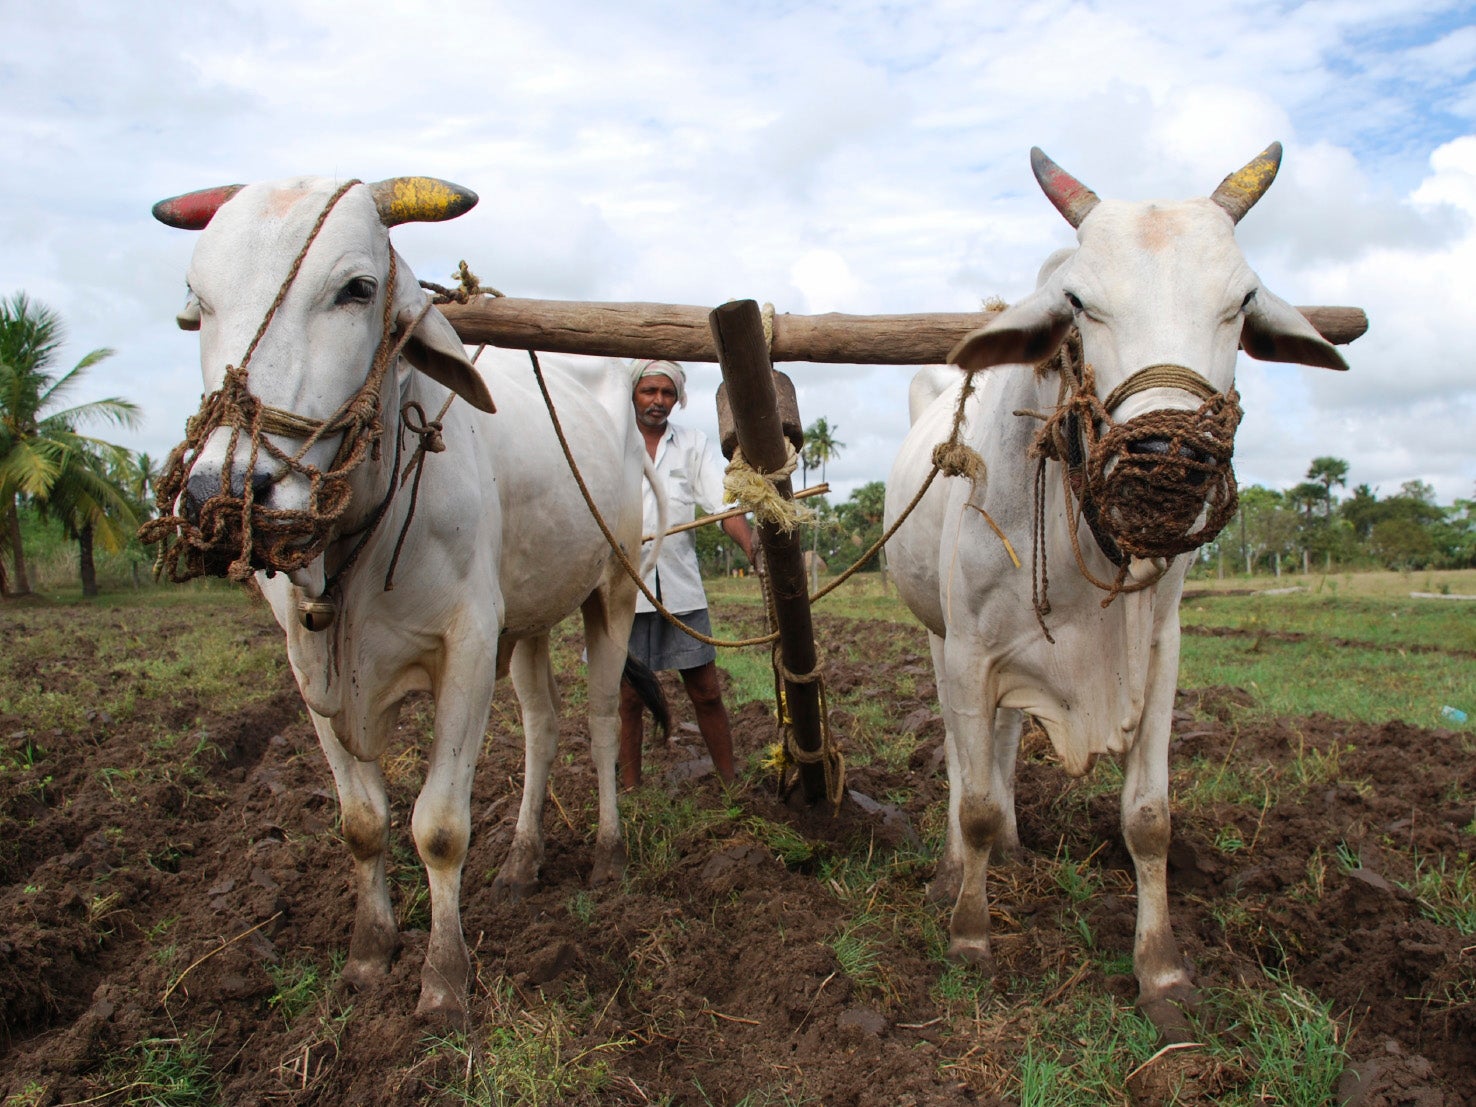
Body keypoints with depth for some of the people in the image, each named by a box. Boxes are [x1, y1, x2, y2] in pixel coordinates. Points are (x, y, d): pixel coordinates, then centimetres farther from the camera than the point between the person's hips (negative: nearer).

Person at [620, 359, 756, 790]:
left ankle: (731, 782, 19)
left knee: (706, 692, 6)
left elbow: (723, 503, -2)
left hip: (681, 588, 2)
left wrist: (751, 544, -20)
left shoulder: (693, 444, 10)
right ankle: (629, 791, 20)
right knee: (627, 695, 7)